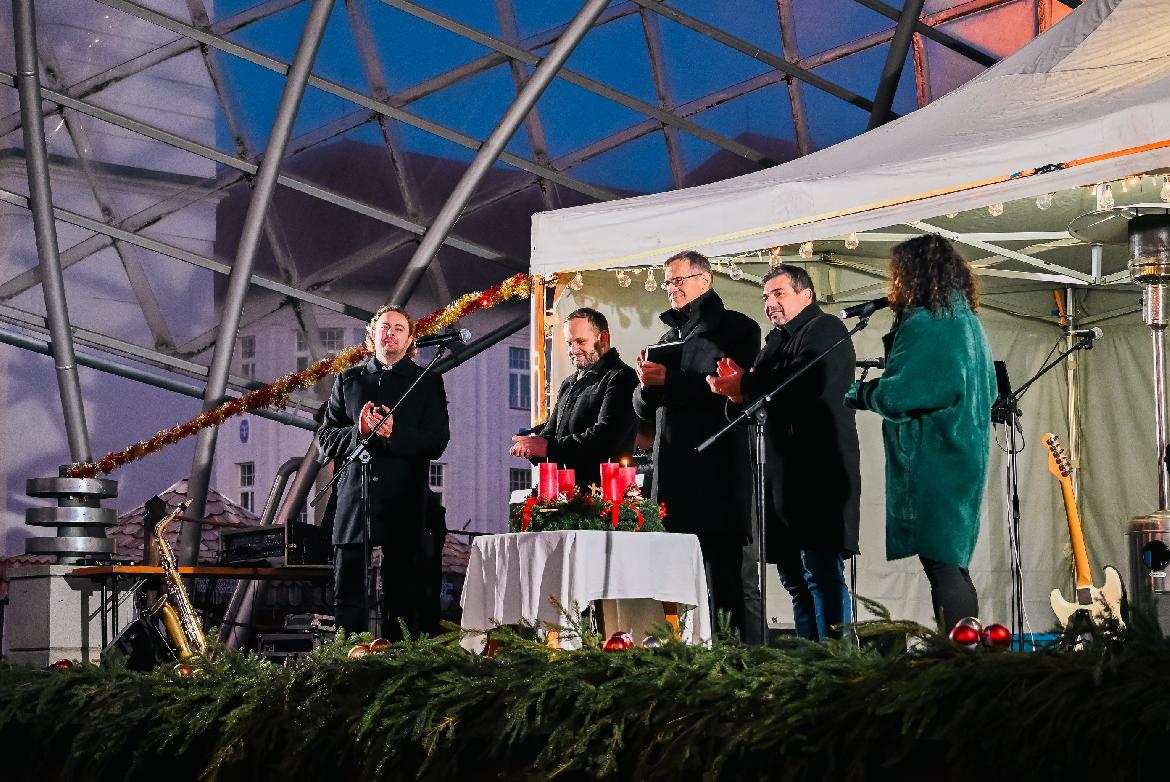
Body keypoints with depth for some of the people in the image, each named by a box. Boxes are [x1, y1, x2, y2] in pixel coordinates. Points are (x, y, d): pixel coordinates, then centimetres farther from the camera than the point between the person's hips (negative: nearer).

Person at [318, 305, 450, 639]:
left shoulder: (427, 382, 10)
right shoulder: (348, 381, 17)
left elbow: (437, 443, 1)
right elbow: (326, 439, 11)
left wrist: (395, 432, -15)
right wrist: (358, 431, -9)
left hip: (405, 504, -2)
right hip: (354, 503, 2)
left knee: (405, 595, -2)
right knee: (348, 596, -1)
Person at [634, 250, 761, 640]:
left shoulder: (735, 328, 2)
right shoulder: (669, 339, 23)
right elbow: (644, 409, 20)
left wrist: (668, 380, -16)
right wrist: (646, 384, -2)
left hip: (717, 471, -7)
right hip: (672, 472, 7)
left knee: (724, 575, -9)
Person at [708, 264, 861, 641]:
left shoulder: (825, 329, -3)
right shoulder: (778, 342, 23)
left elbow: (806, 384, -19)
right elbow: (759, 398, 18)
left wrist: (746, 387, -9)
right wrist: (734, 386, -3)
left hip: (819, 473, -9)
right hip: (783, 477, 9)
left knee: (821, 572, -14)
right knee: (794, 577, 8)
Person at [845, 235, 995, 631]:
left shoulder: (924, 326, -14)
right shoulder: (968, 323, 17)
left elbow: (895, 395, -19)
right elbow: (988, 391, 25)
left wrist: (854, 392, 0)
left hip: (931, 465, -10)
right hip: (965, 460, 10)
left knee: (941, 567, -11)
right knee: (953, 565, 12)